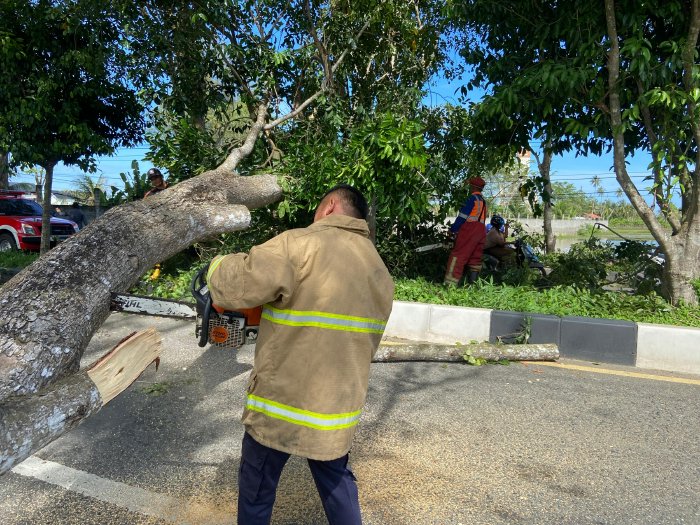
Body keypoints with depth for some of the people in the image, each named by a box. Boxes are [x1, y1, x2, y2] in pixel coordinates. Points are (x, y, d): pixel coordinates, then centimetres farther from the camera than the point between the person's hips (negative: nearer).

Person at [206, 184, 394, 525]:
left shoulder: (300, 245, -18)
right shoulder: (381, 274, 6)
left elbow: (235, 284, -24)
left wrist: (219, 265, 0)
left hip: (282, 405, -5)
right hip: (340, 408, 6)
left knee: (256, 489, 19)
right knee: (337, 484, 26)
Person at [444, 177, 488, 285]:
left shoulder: (473, 198, -5)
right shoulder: (483, 201, 21)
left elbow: (463, 216, -10)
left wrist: (452, 230, -5)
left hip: (470, 229, -9)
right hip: (481, 230, 9)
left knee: (458, 256, -13)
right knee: (475, 257, 10)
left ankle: (450, 284, -22)